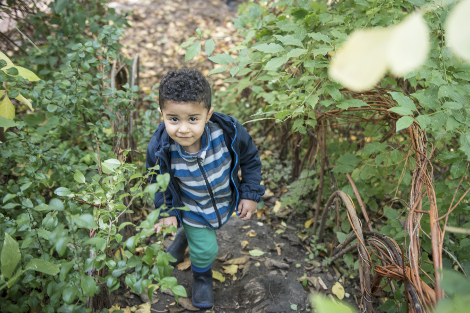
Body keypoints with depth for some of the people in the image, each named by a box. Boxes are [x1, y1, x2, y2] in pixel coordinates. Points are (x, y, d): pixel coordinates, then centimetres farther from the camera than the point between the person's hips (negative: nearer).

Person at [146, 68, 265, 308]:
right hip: (191, 208, -2)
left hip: (225, 200, 2)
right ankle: (201, 275, 48)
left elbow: (250, 159, -14)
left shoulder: (229, 132, -34)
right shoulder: (160, 149, -33)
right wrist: (166, 211, -8)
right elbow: (158, 181, -10)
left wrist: (251, 194, -12)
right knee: (204, 249, 11)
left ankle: (186, 235, 68)